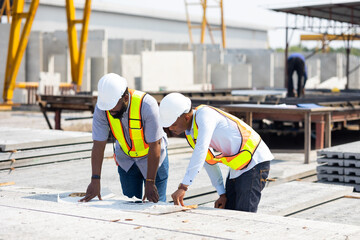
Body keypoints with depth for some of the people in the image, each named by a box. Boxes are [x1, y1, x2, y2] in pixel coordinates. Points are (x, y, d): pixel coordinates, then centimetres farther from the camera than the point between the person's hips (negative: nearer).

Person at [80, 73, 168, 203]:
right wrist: (95, 180, -24)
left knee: (156, 202, -4)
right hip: (126, 159, 3)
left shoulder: (147, 105, -32)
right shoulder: (101, 108, -22)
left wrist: (150, 183, -25)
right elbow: (98, 145, -18)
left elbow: (155, 146, -28)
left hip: (152, 157, -3)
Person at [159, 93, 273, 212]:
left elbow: (201, 151, -33)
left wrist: (183, 187, -37)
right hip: (237, 168, 9)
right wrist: (222, 194, 11)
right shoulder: (190, 133, 7)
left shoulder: (205, 114, -21)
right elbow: (209, 162, 14)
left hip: (255, 163, -9)